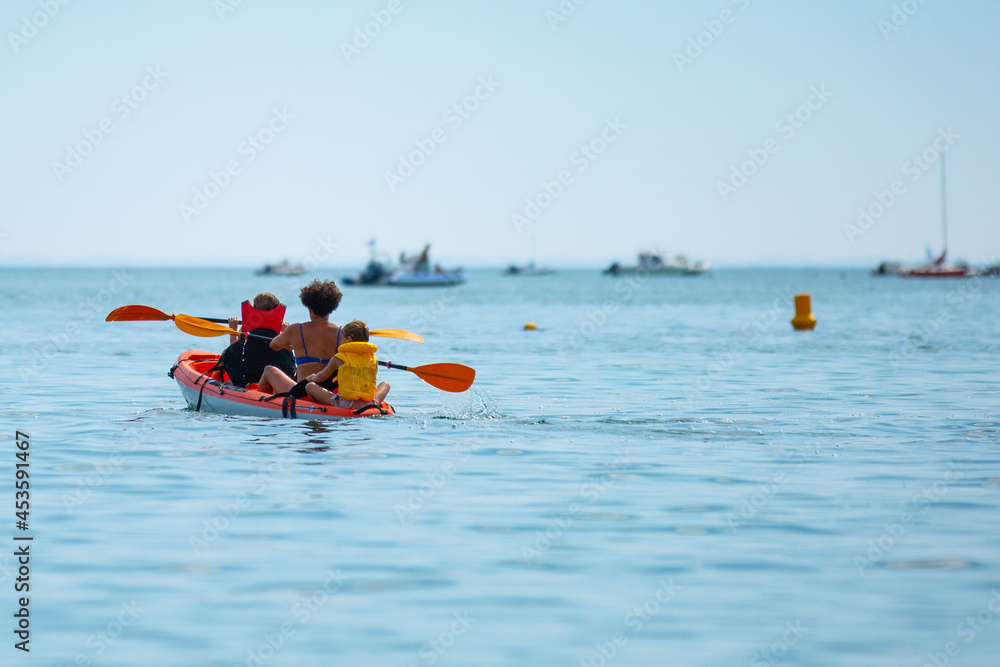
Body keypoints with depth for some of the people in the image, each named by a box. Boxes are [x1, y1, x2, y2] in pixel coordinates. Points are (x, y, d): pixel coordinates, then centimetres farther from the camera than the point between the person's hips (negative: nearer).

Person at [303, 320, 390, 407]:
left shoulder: (339, 358, 0)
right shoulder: (373, 359, 8)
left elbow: (322, 376, 16)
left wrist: (312, 378, 38)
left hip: (345, 403, -3)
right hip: (368, 404, 3)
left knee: (310, 386, 10)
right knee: (385, 384, 33)